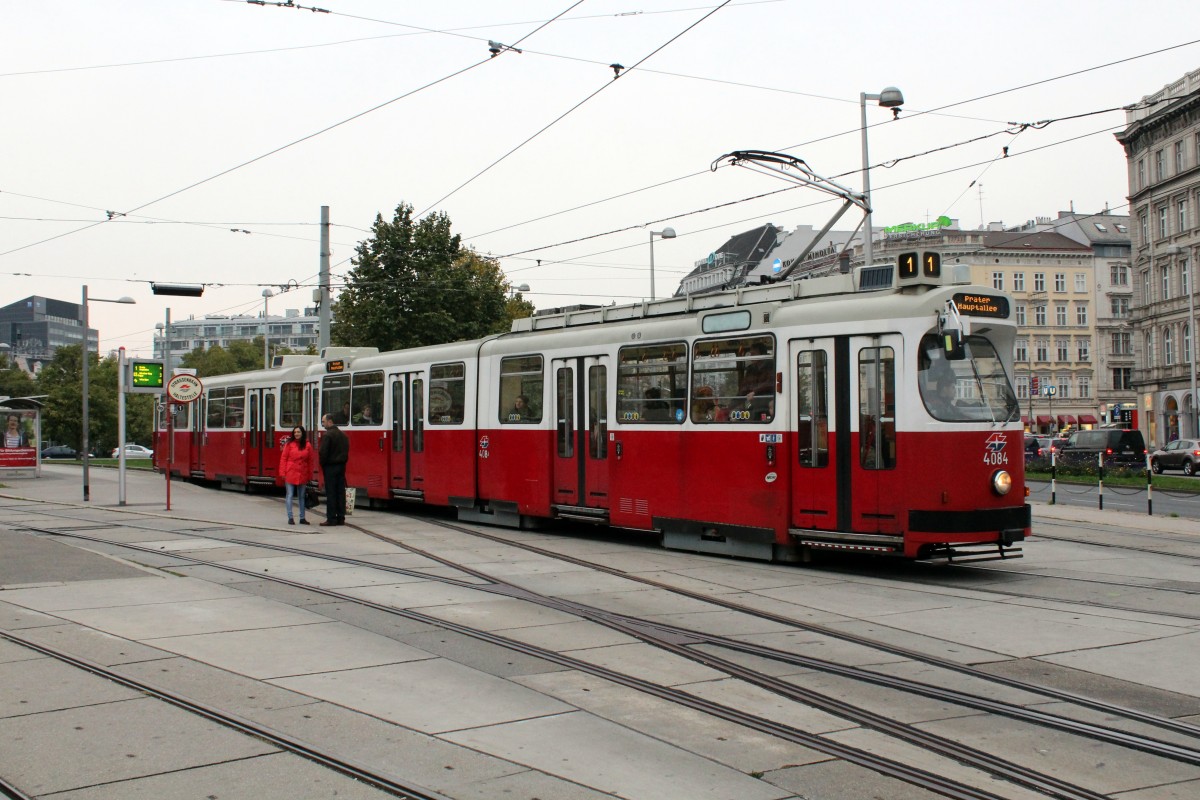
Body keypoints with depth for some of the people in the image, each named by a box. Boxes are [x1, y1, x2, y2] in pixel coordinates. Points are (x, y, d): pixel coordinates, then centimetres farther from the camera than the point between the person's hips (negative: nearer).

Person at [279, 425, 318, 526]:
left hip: (303, 475, 2)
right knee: (289, 495, -2)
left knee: (302, 496, 10)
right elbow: (283, 458, -2)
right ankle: (290, 517, 2)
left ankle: (302, 518, 18)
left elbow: (311, 461, 6)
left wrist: (310, 475, 5)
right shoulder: (289, 444, -2)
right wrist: (283, 472, -7)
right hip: (290, 473, -2)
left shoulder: (307, 446, 3)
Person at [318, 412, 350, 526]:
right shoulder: (343, 434, 12)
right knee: (341, 492, 7)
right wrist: (343, 462, 15)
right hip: (341, 466, 7)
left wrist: (323, 465, -3)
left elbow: (323, 452, -16)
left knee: (331, 493, -4)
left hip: (330, 467, -7)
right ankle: (341, 518, 9)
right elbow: (346, 450, 14)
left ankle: (331, 519, -4)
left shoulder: (327, 435, -13)